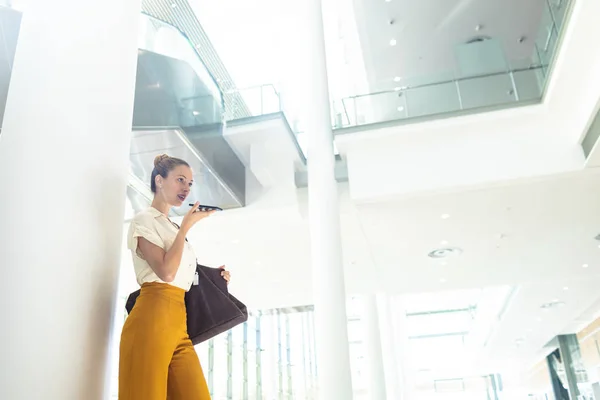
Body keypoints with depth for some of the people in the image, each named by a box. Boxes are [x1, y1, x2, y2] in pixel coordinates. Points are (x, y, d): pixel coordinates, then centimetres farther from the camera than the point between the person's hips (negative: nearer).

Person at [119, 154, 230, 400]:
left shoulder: (172, 228, 25)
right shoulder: (144, 220, 0)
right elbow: (166, 272, -15)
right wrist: (186, 226, -8)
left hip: (178, 322, 8)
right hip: (152, 318, -8)